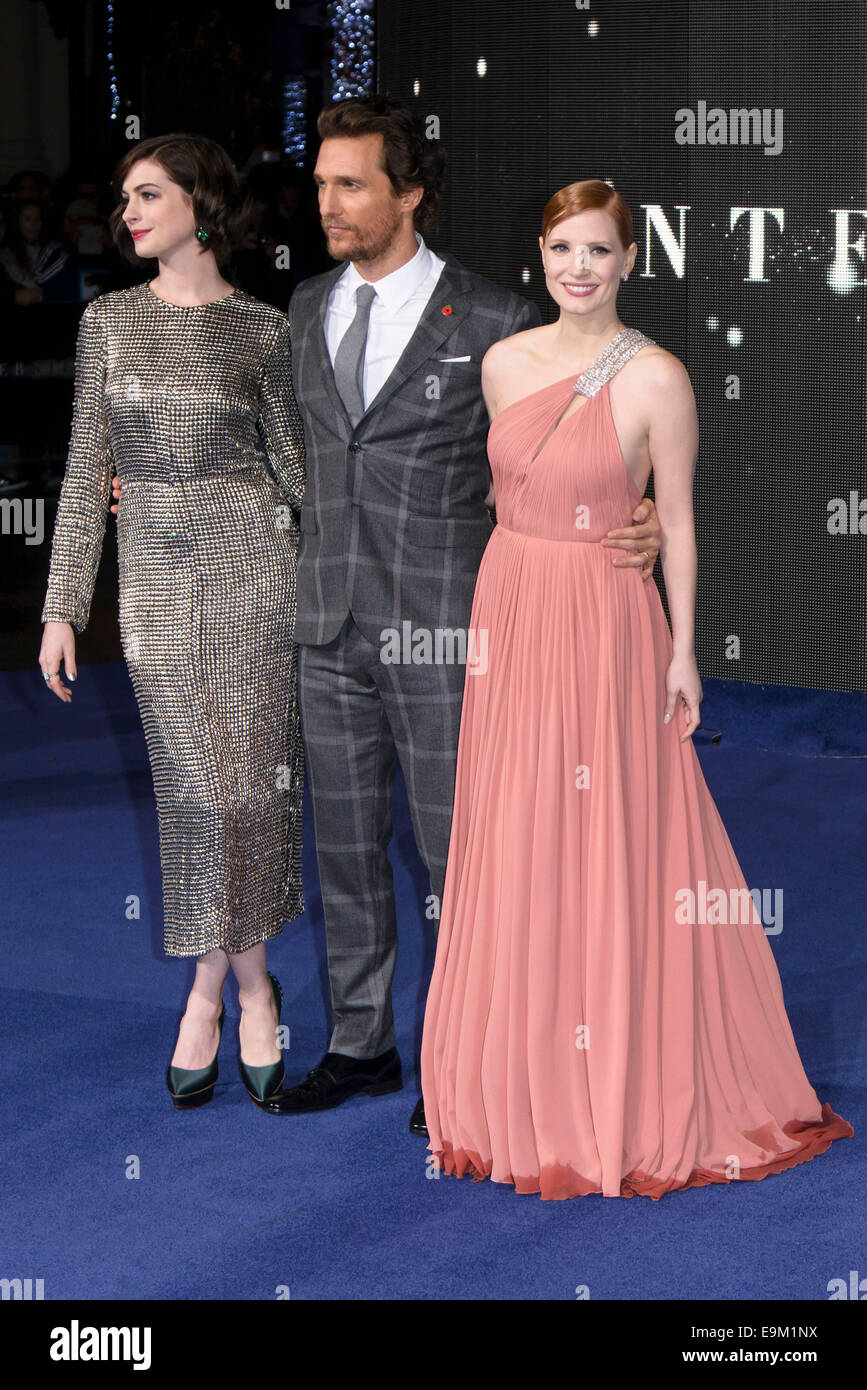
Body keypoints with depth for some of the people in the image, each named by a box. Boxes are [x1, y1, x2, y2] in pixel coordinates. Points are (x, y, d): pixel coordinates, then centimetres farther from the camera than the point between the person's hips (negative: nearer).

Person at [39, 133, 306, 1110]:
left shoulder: (261, 330, 1)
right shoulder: (108, 321, 7)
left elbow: (292, 465, 7)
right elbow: (87, 472, 6)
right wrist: (61, 609, 3)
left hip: (250, 563, -1)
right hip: (154, 579, 1)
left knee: (251, 778, 0)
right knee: (198, 789, 2)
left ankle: (217, 982, 16)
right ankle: (242, 983, 18)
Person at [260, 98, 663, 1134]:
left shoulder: (491, 320, -6)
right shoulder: (306, 310, 10)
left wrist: (639, 533, -18)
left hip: (439, 628, -5)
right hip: (330, 623, 5)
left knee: (453, 851, 3)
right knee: (345, 847, 12)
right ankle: (360, 1047, 25)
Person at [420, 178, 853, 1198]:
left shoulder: (656, 378, -10)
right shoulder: (505, 363, 4)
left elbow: (677, 520, -6)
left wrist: (682, 649, -6)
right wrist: (501, 603, 15)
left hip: (606, 619, -5)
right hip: (512, 613, 5)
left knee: (613, 849, 0)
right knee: (513, 848, 10)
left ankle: (631, 1089, 12)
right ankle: (524, 1084, 23)